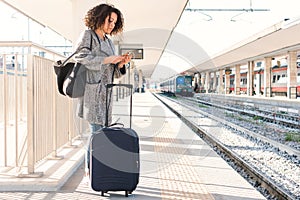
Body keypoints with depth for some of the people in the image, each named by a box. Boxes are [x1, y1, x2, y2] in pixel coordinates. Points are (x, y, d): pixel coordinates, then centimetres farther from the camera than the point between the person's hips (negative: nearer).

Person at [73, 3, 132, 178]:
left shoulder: (109, 41, 20)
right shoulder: (88, 35, -1)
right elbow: (80, 58, -15)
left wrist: (121, 64, -2)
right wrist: (107, 60, -17)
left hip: (105, 91, 8)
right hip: (92, 89, -8)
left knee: (101, 131, 7)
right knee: (97, 130, -9)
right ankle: (90, 169, 2)